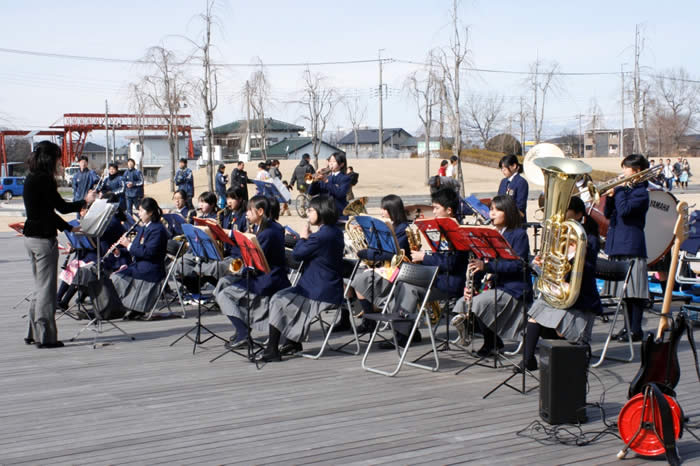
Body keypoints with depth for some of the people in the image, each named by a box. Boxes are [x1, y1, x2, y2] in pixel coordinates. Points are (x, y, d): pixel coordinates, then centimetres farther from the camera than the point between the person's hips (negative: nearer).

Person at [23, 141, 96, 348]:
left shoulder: (31, 179, 13)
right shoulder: (44, 179, -15)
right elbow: (62, 207, -15)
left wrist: (69, 228, 20)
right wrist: (85, 201, -2)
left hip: (30, 236, 9)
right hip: (44, 238, -9)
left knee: (40, 287, 17)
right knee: (46, 288, -2)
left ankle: (34, 333, 22)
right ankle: (45, 336, 2)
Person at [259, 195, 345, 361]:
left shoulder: (321, 236, -22)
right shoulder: (336, 232, 9)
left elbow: (297, 254, -14)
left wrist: (303, 238, 1)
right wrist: (308, 238, 5)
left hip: (321, 294, -10)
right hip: (330, 288, 10)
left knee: (278, 300, -3)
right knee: (284, 296, 23)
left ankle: (272, 350, -2)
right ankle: (293, 342, 24)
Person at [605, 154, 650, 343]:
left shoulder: (641, 193, -8)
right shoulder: (625, 189, 17)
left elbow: (624, 210, -23)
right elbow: (608, 214, 14)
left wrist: (618, 190, -12)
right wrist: (610, 197, -1)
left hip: (632, 247, -9)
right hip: (618, 246, 9)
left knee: (634, 291, -5)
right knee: (625, 290, 13)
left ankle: (636, 329, -1)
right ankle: (629, 326, 20)